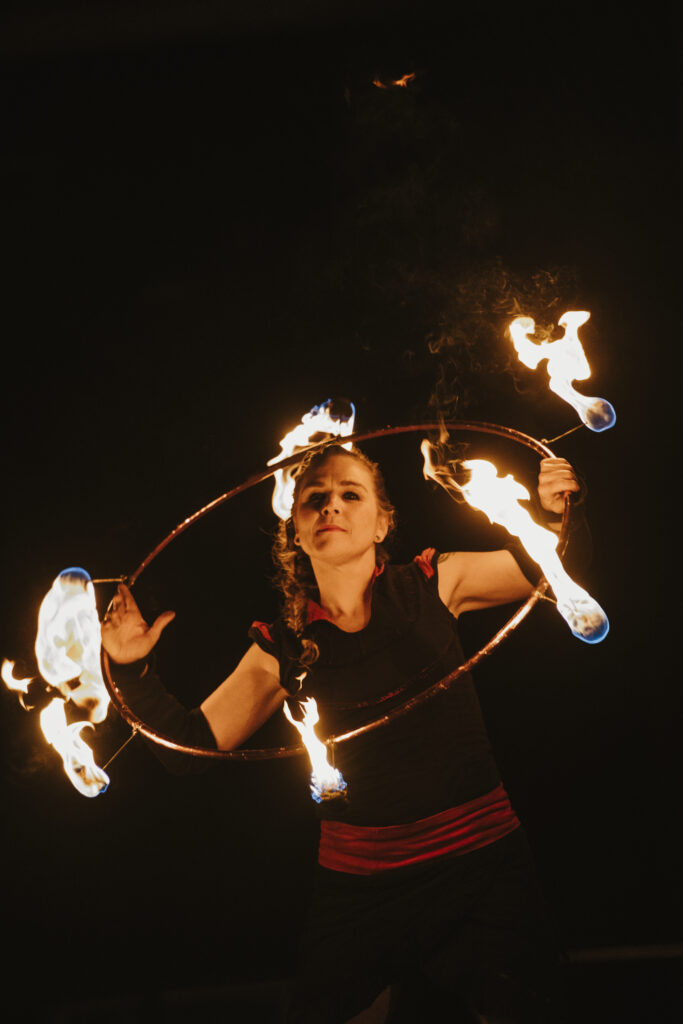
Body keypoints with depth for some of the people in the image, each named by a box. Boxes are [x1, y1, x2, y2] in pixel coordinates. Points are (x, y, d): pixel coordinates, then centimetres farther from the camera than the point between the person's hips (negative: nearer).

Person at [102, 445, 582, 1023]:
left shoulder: (433, 586, -1)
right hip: (357, 883, 2)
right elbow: (193, 742, 5)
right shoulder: (282, 649, 2)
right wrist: (133, 669, -6)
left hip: (480, 865, -1)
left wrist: (555, 514, -11)